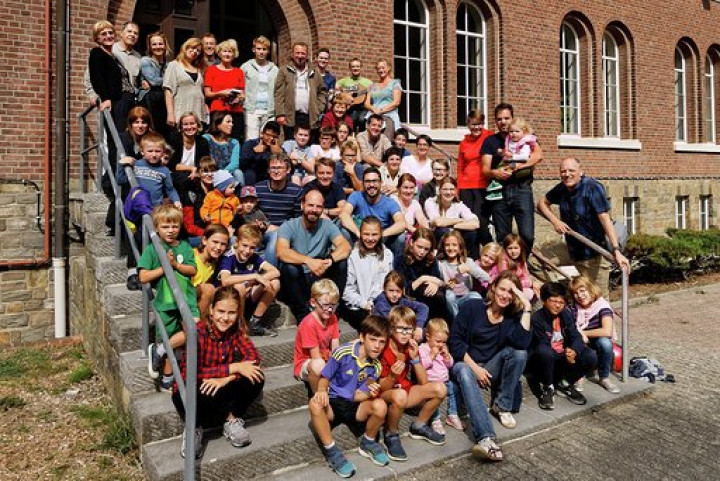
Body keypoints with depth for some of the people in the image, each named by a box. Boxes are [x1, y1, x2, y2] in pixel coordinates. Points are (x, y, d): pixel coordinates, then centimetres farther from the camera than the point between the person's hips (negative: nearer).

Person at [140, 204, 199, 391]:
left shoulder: (185, 247, 7)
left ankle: (158, 350, -2)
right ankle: (166, 380, 24)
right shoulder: (152, 250, 0)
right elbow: (143, 277, -8)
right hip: (165, 302, -1)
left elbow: (193, 270, -1)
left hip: (187, 300, 2)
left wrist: (175, 264, -16)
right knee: (169, 341, 5)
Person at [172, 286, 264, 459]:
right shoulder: (199, 332, -22)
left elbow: (253, 356, -19)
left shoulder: (236, 330, -7)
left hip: (221, 390, 4)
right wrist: (234, 368, -34)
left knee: (255, 377, -21)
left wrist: (226, 378, -34)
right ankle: (194, 428, -5)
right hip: (190, 392, -4)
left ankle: (232, 421, -4)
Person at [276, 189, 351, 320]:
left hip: (319, 279, 2)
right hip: (295, 281, -2)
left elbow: (346, 247, -17)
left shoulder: (327, 225, 0)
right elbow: (281, 252, -28)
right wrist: (308, 260, -43)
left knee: (342, 262, -20)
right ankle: (303, 316, -16)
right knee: (290, 267, -33)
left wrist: (330, 260, -38)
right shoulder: (288, 226, -8)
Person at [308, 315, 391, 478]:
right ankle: (331, 451, -19)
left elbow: (357, 396, -5)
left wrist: (369, 393, -28)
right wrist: (322, 391, -28)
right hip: (333, 403, -2)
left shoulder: (375, 366, -4)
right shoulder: (343, 353, -16)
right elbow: (324, 378, -5)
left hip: (354, 405, 2)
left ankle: (368, 443, 1)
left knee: (380, 406, -28)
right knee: (315, 405, -36)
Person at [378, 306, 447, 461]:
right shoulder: (383, 350, -19)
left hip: (406, 390, 7)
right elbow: (382, 388, -15)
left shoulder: (411, 348, -1)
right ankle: (391, 435, -12)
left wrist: (415, 358, -18)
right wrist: (392, 376, -37)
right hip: (385, 396, -6)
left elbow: (423, 382, -5)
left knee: (440, 388, -10)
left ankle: (419, 426, 11)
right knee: (400, 395, -41)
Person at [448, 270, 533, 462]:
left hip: (491, 367, 3)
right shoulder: (472, 307, -8)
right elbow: (454, 341, -10)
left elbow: (523, 343, -21)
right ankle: (485, 438, -52)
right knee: (464, 374, -38)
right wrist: (475, 368, -19)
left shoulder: (513, 316, -1)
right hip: (465, 363, -3)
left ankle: (502, 405, -10)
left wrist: (526, 308, -22)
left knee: (519, 352, -22)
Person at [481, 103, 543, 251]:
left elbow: (538, 155, -8)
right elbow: (485, 170, 5)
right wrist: (494, 172, -18)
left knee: (527, 235, -9)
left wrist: (514, 166, -16)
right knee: (502, 237, 4)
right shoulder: (490, 141, 15)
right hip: (499, 191, 2)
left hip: (521, 189, -1)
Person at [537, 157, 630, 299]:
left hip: (594, 252, -6)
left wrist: (616, 251, -36)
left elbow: (605, 219, -27)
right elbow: (542, 203, 15)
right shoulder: (561, 189, 0)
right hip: (572, 250, 6)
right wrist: (555, 221, -4)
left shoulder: (592, 188, -20)